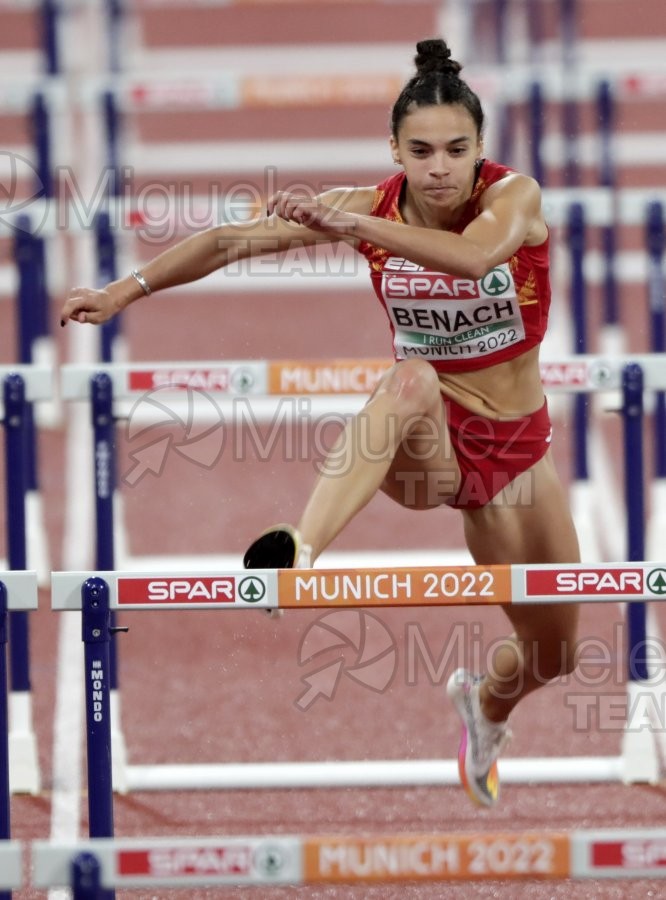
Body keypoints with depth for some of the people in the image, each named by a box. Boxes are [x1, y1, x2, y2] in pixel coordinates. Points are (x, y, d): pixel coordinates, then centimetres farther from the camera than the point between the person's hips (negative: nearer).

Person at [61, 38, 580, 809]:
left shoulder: (514, 197, -18)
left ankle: (486, 702, 51)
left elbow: (474, 256, -42)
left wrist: (349, 224, -54)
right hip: (423, 446, -1)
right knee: (412, 380, -40)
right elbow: (233, 241, -11)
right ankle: (296, 556, -62)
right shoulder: (374, 205, -11)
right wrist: (128, 290, -21)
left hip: (514, 444, 2)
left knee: (552, 654, 11)